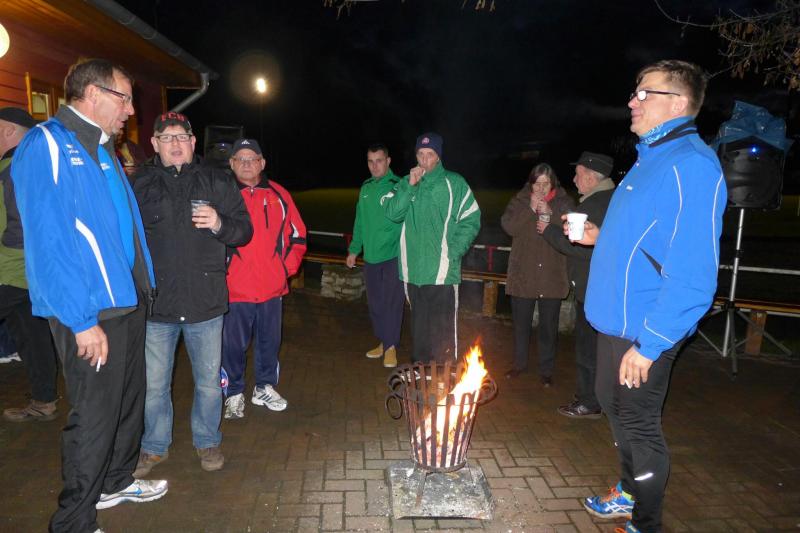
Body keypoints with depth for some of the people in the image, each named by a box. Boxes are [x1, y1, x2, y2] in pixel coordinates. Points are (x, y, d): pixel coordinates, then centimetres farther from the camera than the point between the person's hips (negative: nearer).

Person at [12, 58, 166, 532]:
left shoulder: (101, 150, 15)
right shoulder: (47, 145, -13)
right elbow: (47, 241, -20)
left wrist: (143, 288, 12)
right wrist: (82, 321, -22)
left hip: (128, 302, 9)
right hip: (90, 313, -9)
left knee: (129, 400, 21)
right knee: (95, 416, 2)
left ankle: (118, 481, 42)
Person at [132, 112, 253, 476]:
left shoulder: (217, 182, 5)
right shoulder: (137, 184, 5)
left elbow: (244, 230, 6)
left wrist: (219, 224, -16)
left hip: (206, 300, 0)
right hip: (155, 302, 0)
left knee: (209, 381, 12)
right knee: (153, 384, 12)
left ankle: (208, 441, 33)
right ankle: (154, 446, 34)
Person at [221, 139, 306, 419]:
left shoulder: (279, 195, 6)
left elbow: (297, 236, 11)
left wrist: (287, 268, 3)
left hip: (272, 287, 3)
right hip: (234, 288, -3)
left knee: (270, 341, 15)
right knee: (233, 345, 6)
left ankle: (265, 388, 33)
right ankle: (234, 394, 25)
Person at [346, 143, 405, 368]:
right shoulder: (365, 188, 11)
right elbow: (360, 222, 15)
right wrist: (354, 249, 15)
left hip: (393, 255, -6)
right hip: (371, 256, 6)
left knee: (392, 302, -2)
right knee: (374, 302, 13)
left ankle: (391, 346, 11)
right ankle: (383, 341, 28)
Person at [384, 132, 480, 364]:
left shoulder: (454, 183, 0)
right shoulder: (405, 183, 11)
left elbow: (471, 221, -3)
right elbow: (393, 213, -3)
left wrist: (453, 253, -11)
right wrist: (410, 186, -12)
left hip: (442, 271, -4)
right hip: (413, 270, 4)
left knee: (443, 332, -4)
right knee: (418, 328, 17)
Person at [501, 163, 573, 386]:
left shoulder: (563, 202, 3)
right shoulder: (520, 200, 5)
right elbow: (508, 226, -10)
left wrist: (550, 213, -20)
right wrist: (530, 209, -17)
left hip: (552, 277, -1)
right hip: (523, 274, 1)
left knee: (548, 326, 7)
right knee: (521, 322, 13)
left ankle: (546, 370, 22)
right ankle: (519, 363, 31)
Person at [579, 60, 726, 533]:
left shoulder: (691, 164, -20)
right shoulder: (652, 157, 12)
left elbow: (693, 272, -26)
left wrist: (649, 344, -25)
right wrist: (601, 236, 8)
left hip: (646, 331, -10)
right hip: (617, 320, 10)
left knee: (639, 423, 6)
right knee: (615, 406, 23)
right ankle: (630, 494, 44)